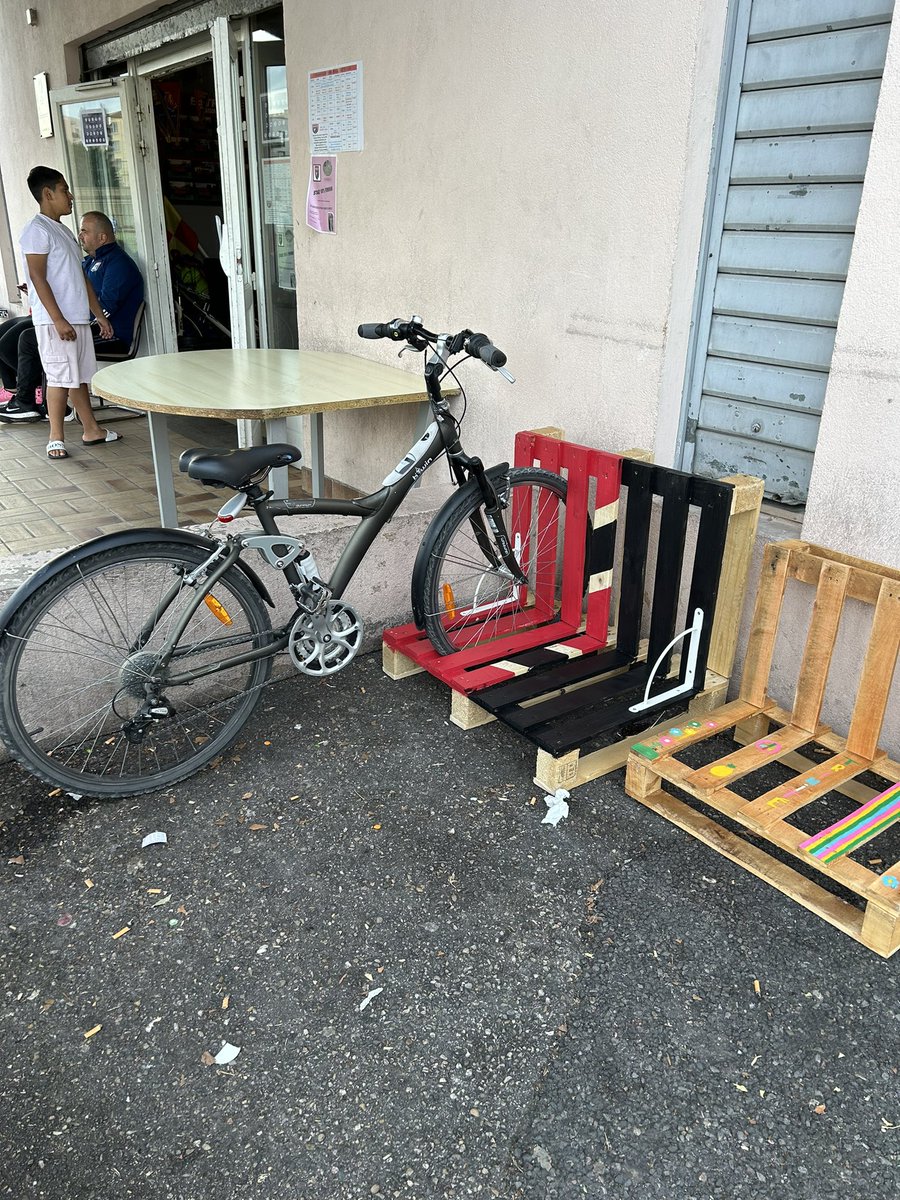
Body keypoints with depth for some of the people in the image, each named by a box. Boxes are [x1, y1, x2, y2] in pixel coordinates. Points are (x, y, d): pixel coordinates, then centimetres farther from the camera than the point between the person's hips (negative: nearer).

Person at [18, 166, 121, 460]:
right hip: (55, 321, -9)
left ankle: (91, 430, 20)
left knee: (80, 375, 13)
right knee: (60, 377, -7)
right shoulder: (37, 230, -9)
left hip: (78, 318, 9)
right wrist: (58, 319, -22)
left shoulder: (62, 230, 20)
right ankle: (56, 438, 0)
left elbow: (81, 277, 22)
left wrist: (99, 314, 20)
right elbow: (38, 278, -16)